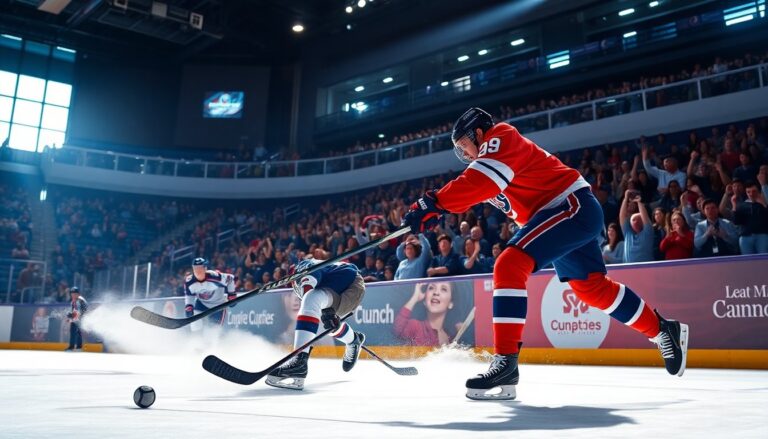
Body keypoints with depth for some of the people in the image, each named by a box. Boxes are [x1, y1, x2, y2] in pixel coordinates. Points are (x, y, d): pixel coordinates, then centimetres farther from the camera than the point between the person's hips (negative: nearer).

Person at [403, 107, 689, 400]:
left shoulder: (500, 138, -10)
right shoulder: (494, 153, 19)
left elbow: (478, 182, -27)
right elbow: (472, 191, 12)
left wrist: (434, 203, -28)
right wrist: (433, 207, -2)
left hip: (571, 207, -11)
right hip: (570, 213, 11)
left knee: (510, 265, -24)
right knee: (592, 288, 19)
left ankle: (505, 362, -27)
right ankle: (663, 330, 35)